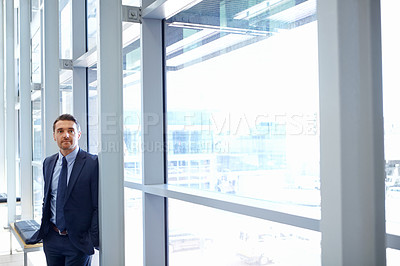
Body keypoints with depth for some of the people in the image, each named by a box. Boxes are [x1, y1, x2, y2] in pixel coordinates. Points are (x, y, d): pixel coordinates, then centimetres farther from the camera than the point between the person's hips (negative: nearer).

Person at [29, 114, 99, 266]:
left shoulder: (93, 163, -12)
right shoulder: (48, 163, 8)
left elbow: (98, 206, -12)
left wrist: (94, 241, -13)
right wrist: (44, 227, 12)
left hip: (79, 241, -5)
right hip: (51, 238, 5)